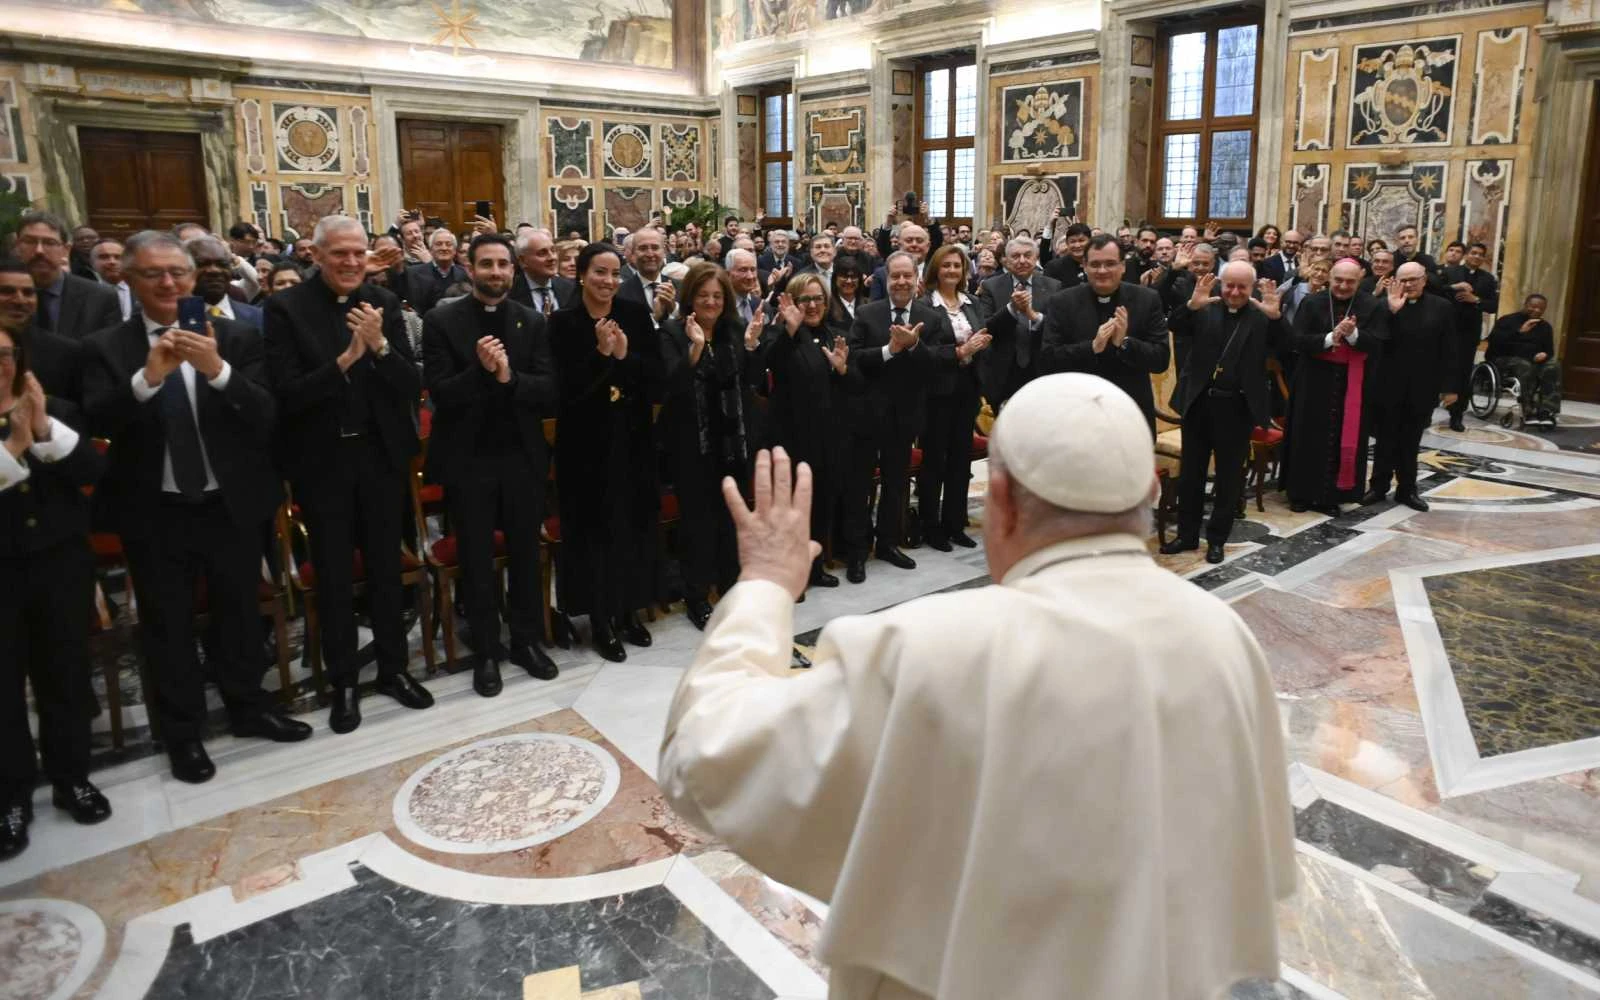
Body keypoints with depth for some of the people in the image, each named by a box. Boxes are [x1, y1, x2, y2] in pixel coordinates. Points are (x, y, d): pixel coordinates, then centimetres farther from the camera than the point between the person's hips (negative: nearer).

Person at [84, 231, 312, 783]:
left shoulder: (237, 337, -4)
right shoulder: (106, 347, -3)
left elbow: (267, 415, -13)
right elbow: (97, 422, -15)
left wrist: (217, 370, -29)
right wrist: (147, 377, -31)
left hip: (231, 504, 1)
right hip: (154, 512, 0)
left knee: (240, 612, 17)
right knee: (167, 625, 12)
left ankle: (248, 706, 37)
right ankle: (183, 732, 29)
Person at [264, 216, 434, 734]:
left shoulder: (384, 303, -1)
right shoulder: (286, 307, -9)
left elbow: (412, 386, -5)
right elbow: (287, 395, -16)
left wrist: (380, 346, -22)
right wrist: (344, 359, -28)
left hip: (381, 456, 2)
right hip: (322, 462, -2)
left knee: (386, 567, 14)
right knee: (334, 576, 9)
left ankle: (393, 668, 29)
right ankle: (343, 682, 24)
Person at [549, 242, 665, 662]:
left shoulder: (636, 314, 1)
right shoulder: (563, 321, -8)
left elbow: (657, 375, -4)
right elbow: (566, 389, -15)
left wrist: (625, 356, -20)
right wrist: (601, 353, -24)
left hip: (633, 437, 3)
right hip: (586, 441, -3)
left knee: (635, 522, 11)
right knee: (594, 526, 4)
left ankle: (628, 609, 28)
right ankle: (599, 618, 18)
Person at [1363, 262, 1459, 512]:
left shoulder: (1441, 307, 2)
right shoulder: (1385, 306, -5)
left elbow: (1448, 350, 3)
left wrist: (1450, 386, 0)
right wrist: (1391, 311, -24)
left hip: (1422, 388, 2)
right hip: (1388, 386, -2)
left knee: (1411, 441, 11)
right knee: (1385, 439, 9)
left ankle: (1406, 489, 21)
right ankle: (1379, 485, 19)